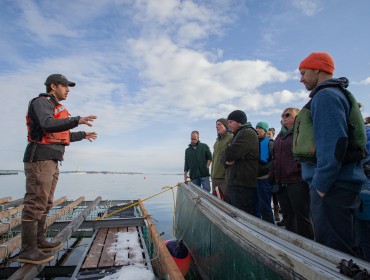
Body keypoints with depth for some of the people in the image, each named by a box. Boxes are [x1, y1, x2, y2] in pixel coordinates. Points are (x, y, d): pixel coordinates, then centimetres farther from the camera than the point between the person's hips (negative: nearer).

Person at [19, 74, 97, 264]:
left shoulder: (56, 108, 23)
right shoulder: (41, 102, -5)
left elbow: (62, 136, 29)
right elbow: (47, 125, -25)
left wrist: (83, 135, 37)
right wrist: (77, 120, -30)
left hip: (51, 161, 10)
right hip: (40, 159, -10)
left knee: (45, 203, 13)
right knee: (35, 203, -8)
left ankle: (39, 241, 23)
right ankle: (28, 250, -1)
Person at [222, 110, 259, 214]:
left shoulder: (247, 133, -8)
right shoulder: (237, 135, 23)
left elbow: (230, 153, -21)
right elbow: (224, 156, 18)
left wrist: (228, 157, 1)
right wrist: (226, 161, -4)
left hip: (243, 185, -10)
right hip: (234, 183, 10)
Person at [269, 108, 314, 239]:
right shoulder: (280, 136, 19)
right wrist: (272, 176, 15)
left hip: (297, 181, -7)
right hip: (281, 183, 7)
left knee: (302, 215, 3)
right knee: (288, 216, 14)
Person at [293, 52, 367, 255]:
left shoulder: (325, 96, -11)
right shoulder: (336, 94, 22)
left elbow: (333, 144, -22)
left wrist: (321, 185, -18)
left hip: (332, 186, -11)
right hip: (338, 184, 11)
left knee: (334, 249, -4)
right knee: (342, 245, 20)